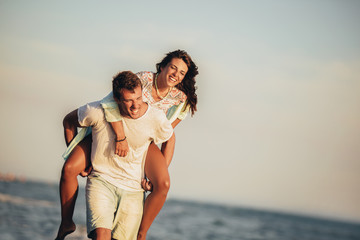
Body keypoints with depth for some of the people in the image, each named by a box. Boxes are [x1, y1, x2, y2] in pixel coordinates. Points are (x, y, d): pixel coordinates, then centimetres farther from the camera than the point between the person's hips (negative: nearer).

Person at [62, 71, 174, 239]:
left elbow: (169, 141, 12)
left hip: (133, 189, 2)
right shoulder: (98, 111, -14)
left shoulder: (156, 118, -11)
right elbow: (69, 121, 7)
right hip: (101, 180, -2)